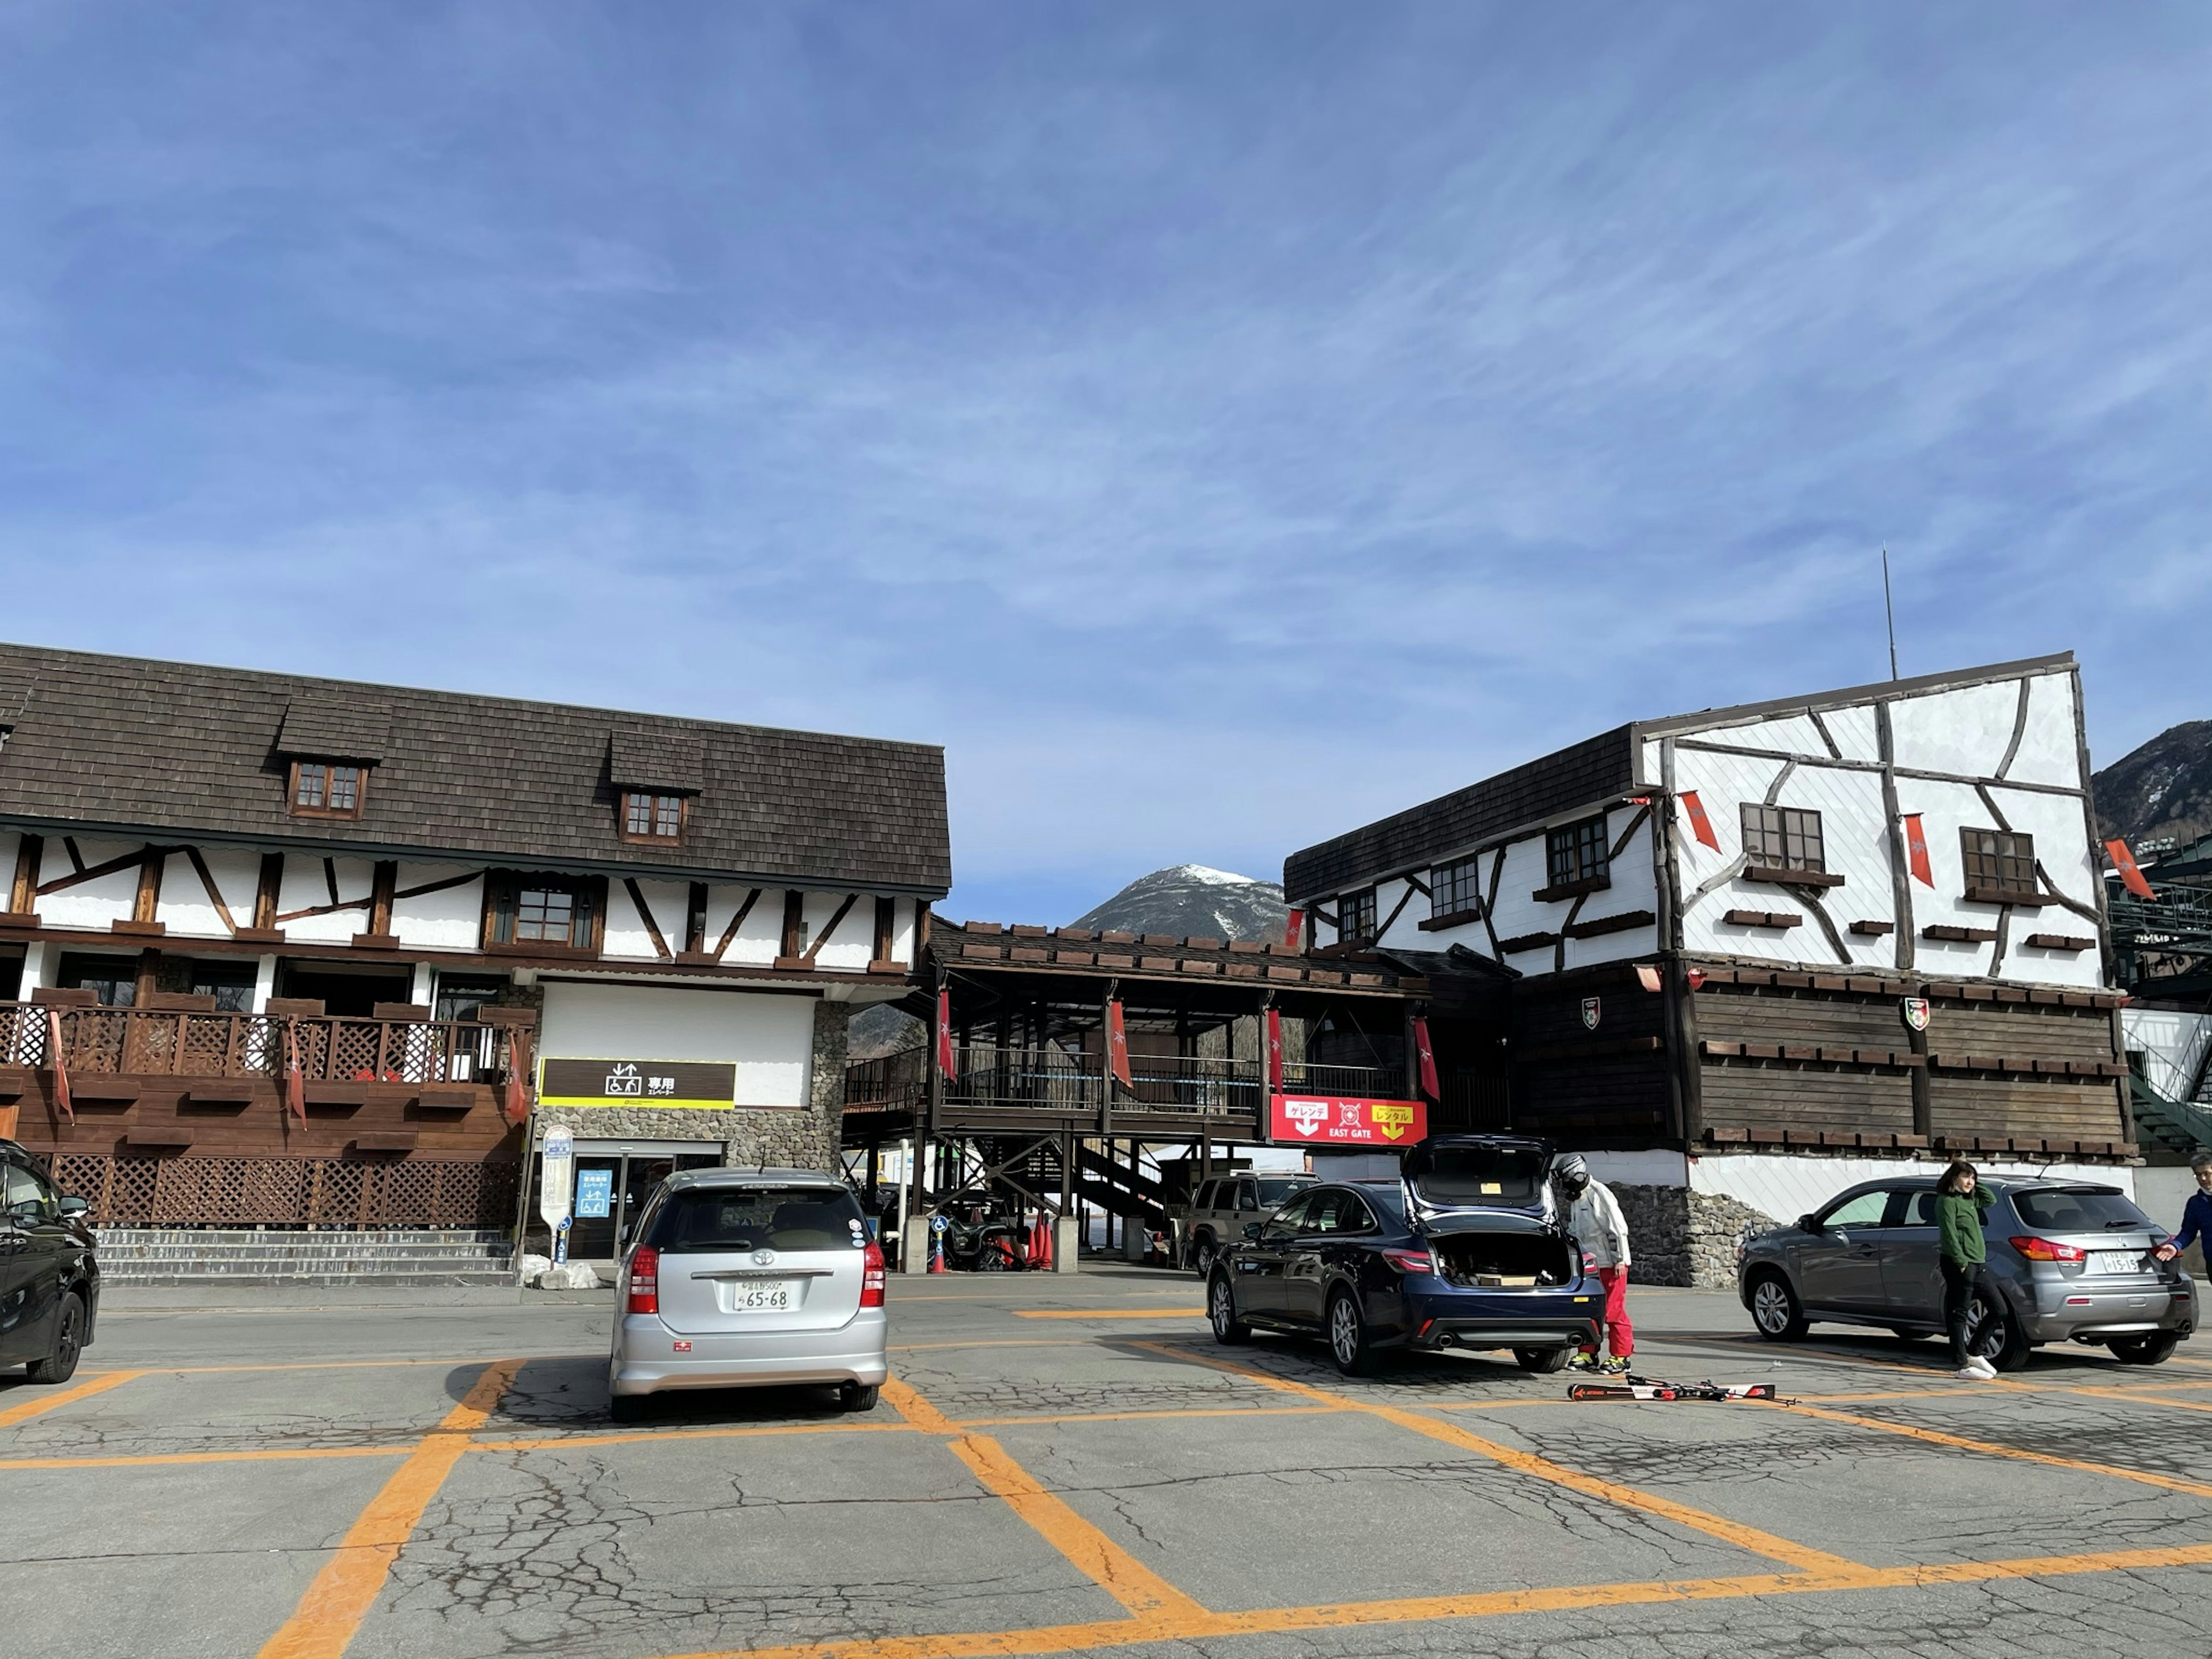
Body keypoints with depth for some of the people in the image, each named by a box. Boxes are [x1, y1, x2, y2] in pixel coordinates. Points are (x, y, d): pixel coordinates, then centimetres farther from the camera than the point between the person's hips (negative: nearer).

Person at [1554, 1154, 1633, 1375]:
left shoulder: (1599, 1194, -14)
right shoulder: (1575, 1200, 14)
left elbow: (1618, 1228, -16)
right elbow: (1574, 1231, 23)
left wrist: (1620, 1259, -16)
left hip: (1610, 1264, -9)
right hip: (1589, 1264, 9)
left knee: (1614, 1311, -3)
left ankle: (1620, 1357, 5)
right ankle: (1588, 1355, 16)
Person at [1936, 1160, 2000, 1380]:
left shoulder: (1969, 1200, 18)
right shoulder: (1947, 1201, -8)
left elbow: (1991, 1199, 28)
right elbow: (1949, 1234, -14)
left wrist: (1975, 1186, 16)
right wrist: (1961, 1261, -20)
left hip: (1978, 1263, 10)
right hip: (1960, 1265, -10)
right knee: (1958, 1314, -5)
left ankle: (1974, 1354, 19)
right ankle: (1960, 1365, -3)